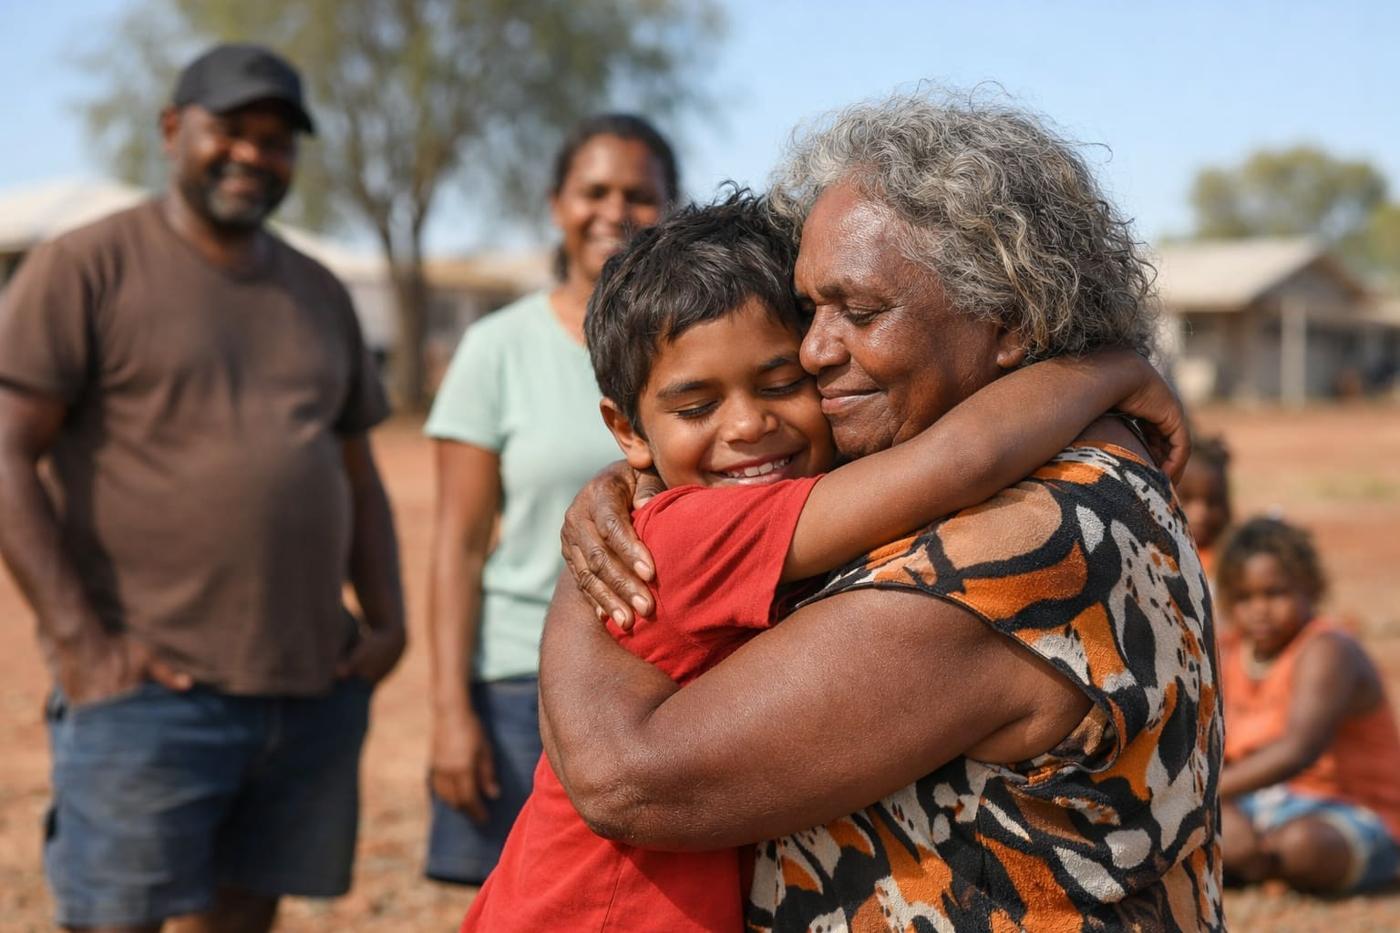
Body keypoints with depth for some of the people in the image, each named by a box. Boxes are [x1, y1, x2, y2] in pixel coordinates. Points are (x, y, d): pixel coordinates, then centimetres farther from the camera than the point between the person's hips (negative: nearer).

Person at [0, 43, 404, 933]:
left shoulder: (319, 292, 18)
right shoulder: (88, 267, -1)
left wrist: (388, 620, 9)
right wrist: (78, 639, -15)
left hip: (315, 692, 5)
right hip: (151, 692, -5)